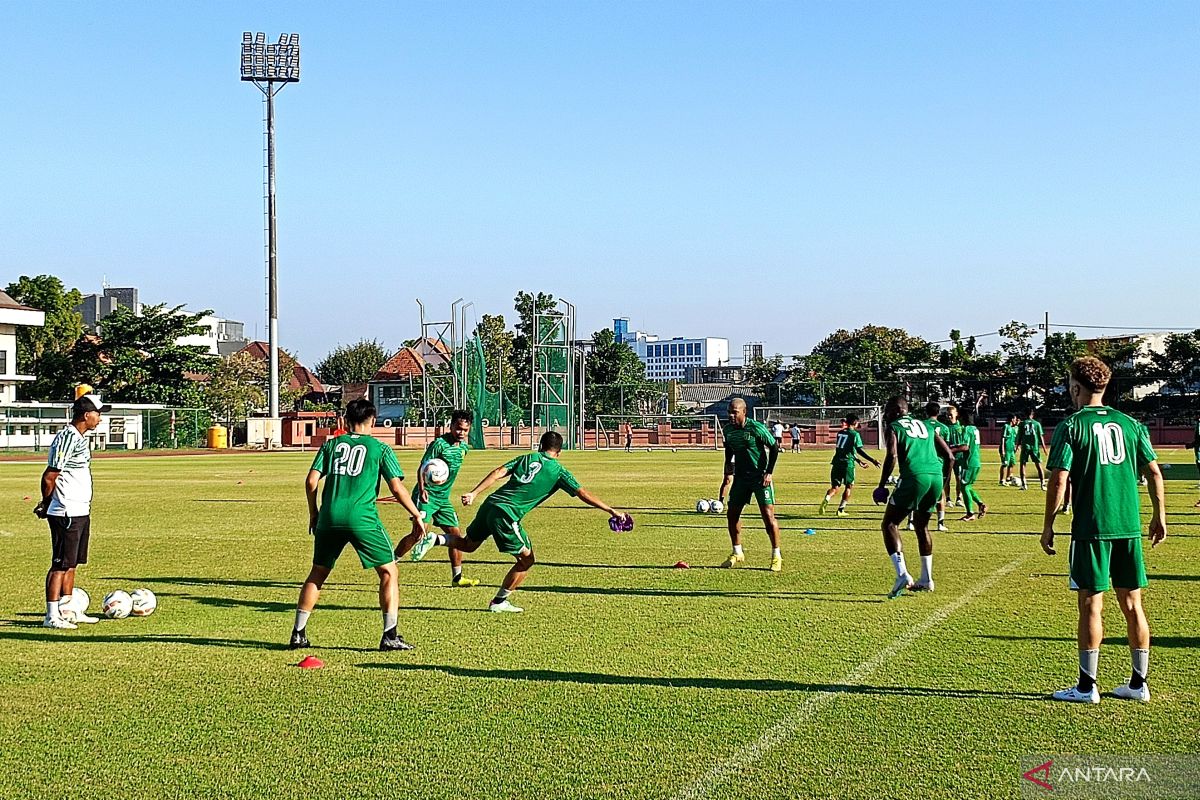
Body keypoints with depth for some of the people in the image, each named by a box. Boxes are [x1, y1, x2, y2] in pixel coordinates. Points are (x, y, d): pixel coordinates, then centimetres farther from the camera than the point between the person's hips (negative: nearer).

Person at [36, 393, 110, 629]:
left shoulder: (80, 437, 13)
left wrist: (47, 505, 12)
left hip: (80, 512, 10)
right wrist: (46, 505, -2)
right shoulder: (67, 438, -18)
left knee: (72, 563, 15)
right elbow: (49, 477, -17)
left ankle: (67, 610, 23)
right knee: (61, 564, -5)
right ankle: (51, 616, 0)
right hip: (66, 514, -10)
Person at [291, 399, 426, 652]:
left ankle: (298, 634, 18)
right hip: (362, 519, -4)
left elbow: (311, 481, 7)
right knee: (388, 572, 7)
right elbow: (397, 489, -1)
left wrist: (313, 513, 20)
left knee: (317, 574, 18)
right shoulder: (380, 448, 5)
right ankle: (389, 635, -1)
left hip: (329, 518, 4)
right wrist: (417, 516, 10)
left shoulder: (331, 444, 13)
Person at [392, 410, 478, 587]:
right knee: (418, 533, -19)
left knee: (456, 534, 6)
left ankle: (457, 578, 15)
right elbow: (422, 468, -15)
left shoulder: (464, 447, 10)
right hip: (427, 495, -8)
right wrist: (422, 489, -28)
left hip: (443, 498, 8)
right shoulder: (439, 443, -13)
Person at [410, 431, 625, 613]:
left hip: (491, 504, 6)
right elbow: (583, 494, -1)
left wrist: (474, 493, -1)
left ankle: (435, 539, 6)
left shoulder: (527, 458, 16)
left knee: (468, 545, 27)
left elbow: (498, 473, 4)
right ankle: (499, 602, 13)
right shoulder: (558, 471, 4)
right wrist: (611, 510, 4)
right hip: (507, 514, -6)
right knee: (526, 559, 9)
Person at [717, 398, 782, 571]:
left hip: (761, 477, -6)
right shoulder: (728, 430, 1)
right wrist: (728, 474, 13)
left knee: (768, 515, -11)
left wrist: (769, 473, -14)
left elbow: (774, 448, -9)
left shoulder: (756, 428, -16)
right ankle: (737, 553, 19)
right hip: (741, 477, 6)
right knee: (731, 513, 3)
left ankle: (776, 556, 1)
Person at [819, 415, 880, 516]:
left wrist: (858, 461, 31)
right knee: (848, 486, 12)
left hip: (836, 462, 5)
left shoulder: (840, 433, 17)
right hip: (848, 463, -5)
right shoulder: (855, 434, -4)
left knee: (834, 486, 9)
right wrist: (873, 460, -14)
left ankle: (826, 500, -20)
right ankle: (841, 509, 9)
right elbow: (859, 450, -13)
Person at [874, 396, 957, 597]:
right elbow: (949, 455, 21)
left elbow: (892, 456, -9)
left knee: (890, 524, 3)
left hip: (914, 477, -6)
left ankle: (902, 574, -13)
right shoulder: (925, 426, 25)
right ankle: (926, 580, 26)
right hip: (936, 476, 6)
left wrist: (882, 486, -3)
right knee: (922, 525, 23)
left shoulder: (893, 428, 7)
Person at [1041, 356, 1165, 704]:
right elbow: (1154, 472, 9)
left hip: (1091, 529, -4)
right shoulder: (1129, 424, 8)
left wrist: (1048, 526, -4)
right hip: (1129, 527, 5)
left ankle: (1087, 686, 5)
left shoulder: (1070, 427, -6)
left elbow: (1058, 481, -11)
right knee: (1132, 604, 10)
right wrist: (1159, 516, 18)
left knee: (1091, 604, 1)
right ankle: (1138, 684, 17)